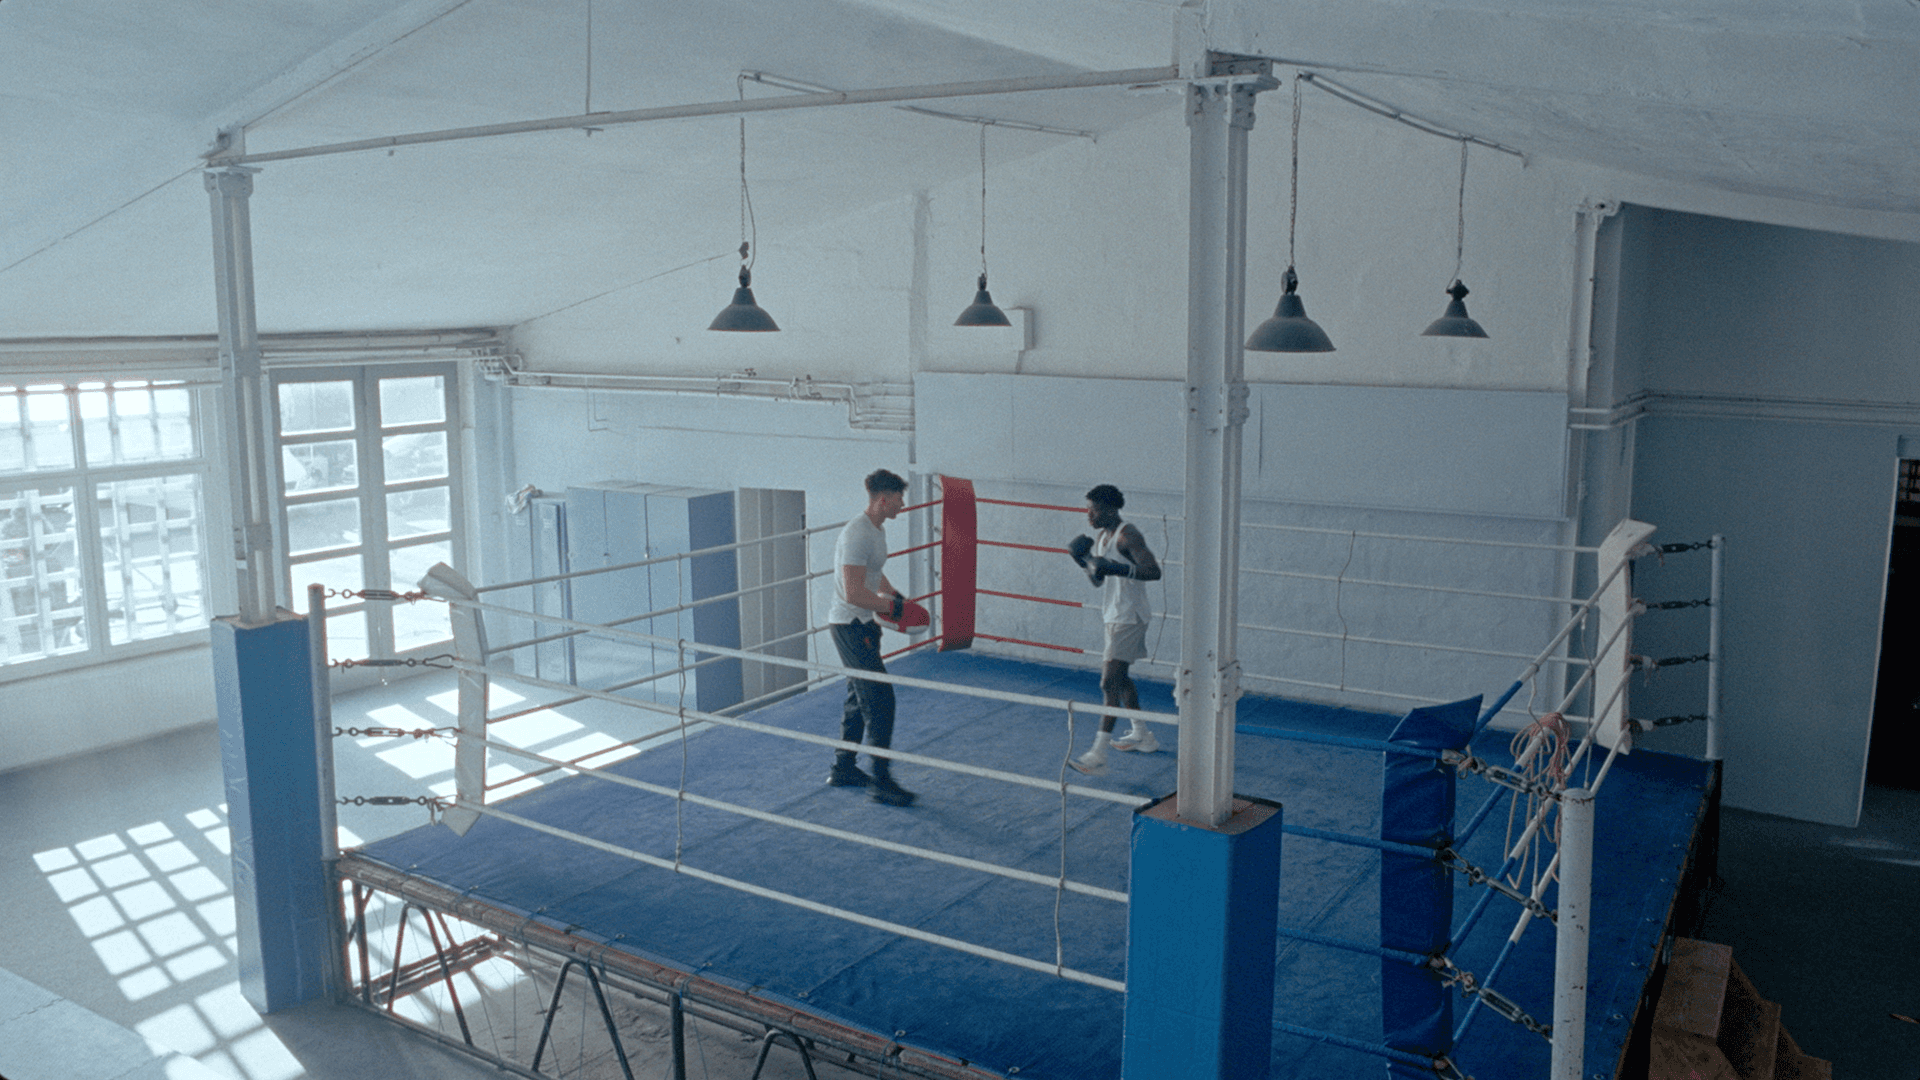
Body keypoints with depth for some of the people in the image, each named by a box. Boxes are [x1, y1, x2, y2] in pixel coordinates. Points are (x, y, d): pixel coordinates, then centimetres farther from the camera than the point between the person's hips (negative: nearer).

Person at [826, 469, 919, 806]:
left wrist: (898, 598, 12)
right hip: (851, 626, -11)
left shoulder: (878, 529, 11)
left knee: (861, 699, 18)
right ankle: (881, 781, -4)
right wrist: (894, 607, -21)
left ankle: (843, 769, 30)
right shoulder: (858, 535, -22)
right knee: (880, 700, -10)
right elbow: (854, 593, -27)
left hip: (862, 626, 11)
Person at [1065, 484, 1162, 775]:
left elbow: (1154, 571, -24)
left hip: (1129, 617, -10)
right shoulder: (1101, 536, 12)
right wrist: (1084, 562, 0)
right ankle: (1142, 735, 39)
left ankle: (1098, 756, -17)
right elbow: (1097, 581, 18)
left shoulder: (1128, 536, -17)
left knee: (1109, 682, -15)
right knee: (1119, 676, 22)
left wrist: (1117, 568, -31)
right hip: (1115, 615, 11)